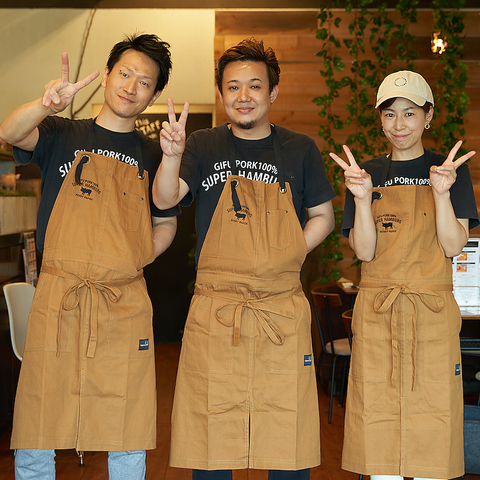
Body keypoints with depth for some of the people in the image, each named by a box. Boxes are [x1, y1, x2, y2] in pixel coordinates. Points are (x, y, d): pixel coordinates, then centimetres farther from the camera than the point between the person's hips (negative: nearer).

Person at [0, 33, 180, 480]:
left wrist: (131, 261, 5)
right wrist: (46, 104, -35)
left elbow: (165, 224, 22)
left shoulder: (153, 155, 11)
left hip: (125, 306, 1)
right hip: (58, 299, -1)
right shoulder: (62, 135, 7)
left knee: (126, 438, 5)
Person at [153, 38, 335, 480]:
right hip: (214, 313, 0)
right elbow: (164, 200, -9)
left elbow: (322, 217, 13)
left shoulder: (300, 150, 7)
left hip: (282, 313, 0)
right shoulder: (204, 147, 5)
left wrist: (285, 256, -2)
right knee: (210, 432, 6)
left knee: (287, 437, 6)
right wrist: (172, 156, -29)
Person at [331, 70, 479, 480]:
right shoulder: (367, 173, 8)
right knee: (377, 430, 4)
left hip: (433, 313, 0)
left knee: (431, 425, 3)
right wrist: (362, 198, -16)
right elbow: (364, 251, -2)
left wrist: (442, 192, -18)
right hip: (376, 315, 1)